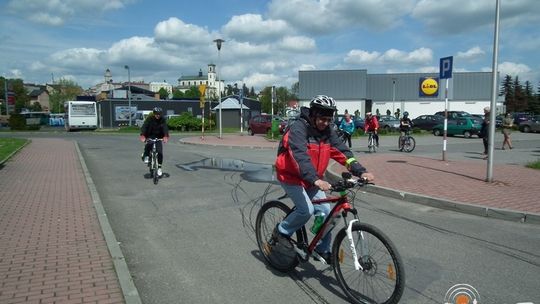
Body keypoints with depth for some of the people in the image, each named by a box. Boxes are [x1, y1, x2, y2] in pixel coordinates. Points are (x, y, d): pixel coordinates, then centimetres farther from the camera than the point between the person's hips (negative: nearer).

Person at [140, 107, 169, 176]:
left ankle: (159, 168, 2)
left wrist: (166, 136, -41)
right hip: (150, 136, -1)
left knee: (160, 152, -10)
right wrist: (142, 135, -42)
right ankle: (146, 156, -7)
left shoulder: (162, 120, -9)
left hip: (158, 137, 1)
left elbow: (165, 128, -23)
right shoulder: (149, 119, -12)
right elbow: (144, 126, -25)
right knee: (148, 145, -34)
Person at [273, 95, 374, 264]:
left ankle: (323, 250, 16)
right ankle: (281, 231, 5)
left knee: (325, 211, -1)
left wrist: (361, 171, -23)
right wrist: (316, 180, -48)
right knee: (306, 210, -20)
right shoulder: (298, 128, -24)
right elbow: (300, 156, -36)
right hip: (291, 176, -6)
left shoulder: (328, 132, -3)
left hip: (313, 179, 7)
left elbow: (342, 152, -10)